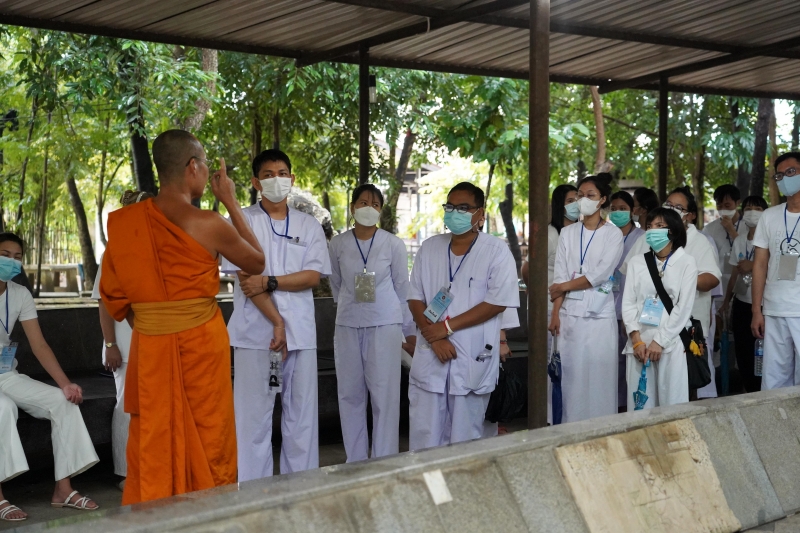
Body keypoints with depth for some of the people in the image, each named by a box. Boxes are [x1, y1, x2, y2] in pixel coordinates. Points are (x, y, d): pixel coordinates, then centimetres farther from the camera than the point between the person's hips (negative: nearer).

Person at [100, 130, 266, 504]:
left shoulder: (124, 222, 0)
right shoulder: (208, 224, -12)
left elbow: (112, 292, 8)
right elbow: (257, 262, 4)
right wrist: (231, 203, 8)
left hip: (148, 347, 4)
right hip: (199, 344, -4)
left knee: (154, 451, 14)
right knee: (206, 447, 9)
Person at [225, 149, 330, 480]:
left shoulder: (308, 225, 13)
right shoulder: (243, 221, 3)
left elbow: (313, 276, 2)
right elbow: (247, 278, -6)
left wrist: (269, 282, -12)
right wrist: (276, 322, -13)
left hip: (301, 332, 3)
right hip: (255, 332, -3)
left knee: (301, 415, 6)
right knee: (254, 415, -1)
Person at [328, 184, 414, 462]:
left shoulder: (394, 244, -2)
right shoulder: (338, 244, 1)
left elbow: (402, 288, 5)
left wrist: (408, 330, 9)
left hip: (385, 324, -2)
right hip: (347, 326, 2)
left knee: (385, 395, -2)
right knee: (350, 394, 7)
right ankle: (355, 462, 19)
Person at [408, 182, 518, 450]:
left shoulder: (496, 251, -4)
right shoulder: (429, 248, 8)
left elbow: (498, 302, -11)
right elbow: (415, 299, 7)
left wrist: (447, 326, -13)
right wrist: (434, 337, -9)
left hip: (472, 359, -3)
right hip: (430, 358, 3)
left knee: (465, 439, 6)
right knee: (424, 437, 6)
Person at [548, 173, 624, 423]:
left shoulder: (613, 234, 0)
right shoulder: (568, 233, 10)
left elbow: (600, 274, -9)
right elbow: (560, 276, 4)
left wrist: (564, 287, -4)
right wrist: (555, 313, -3)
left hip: (599, 314, -3)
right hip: (569, 313, 3)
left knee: (598, 374, -2)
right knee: (571, 374, 3)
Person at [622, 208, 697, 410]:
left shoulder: (686, 262, 3)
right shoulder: (636, 262, 11)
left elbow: (684, 307, -3)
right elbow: (628, 302, 5)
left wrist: (659, 341, -9)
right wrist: (636, 340, -7)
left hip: (670, 344, -2)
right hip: (639, 343, 2)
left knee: (671, 403, -1)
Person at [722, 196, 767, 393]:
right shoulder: (739, 240, 10)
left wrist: (753, 266, -18)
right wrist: (727, 300, 15)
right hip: (741, 303, 6)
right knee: (742, 353, 11)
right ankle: (750, 393, 24)